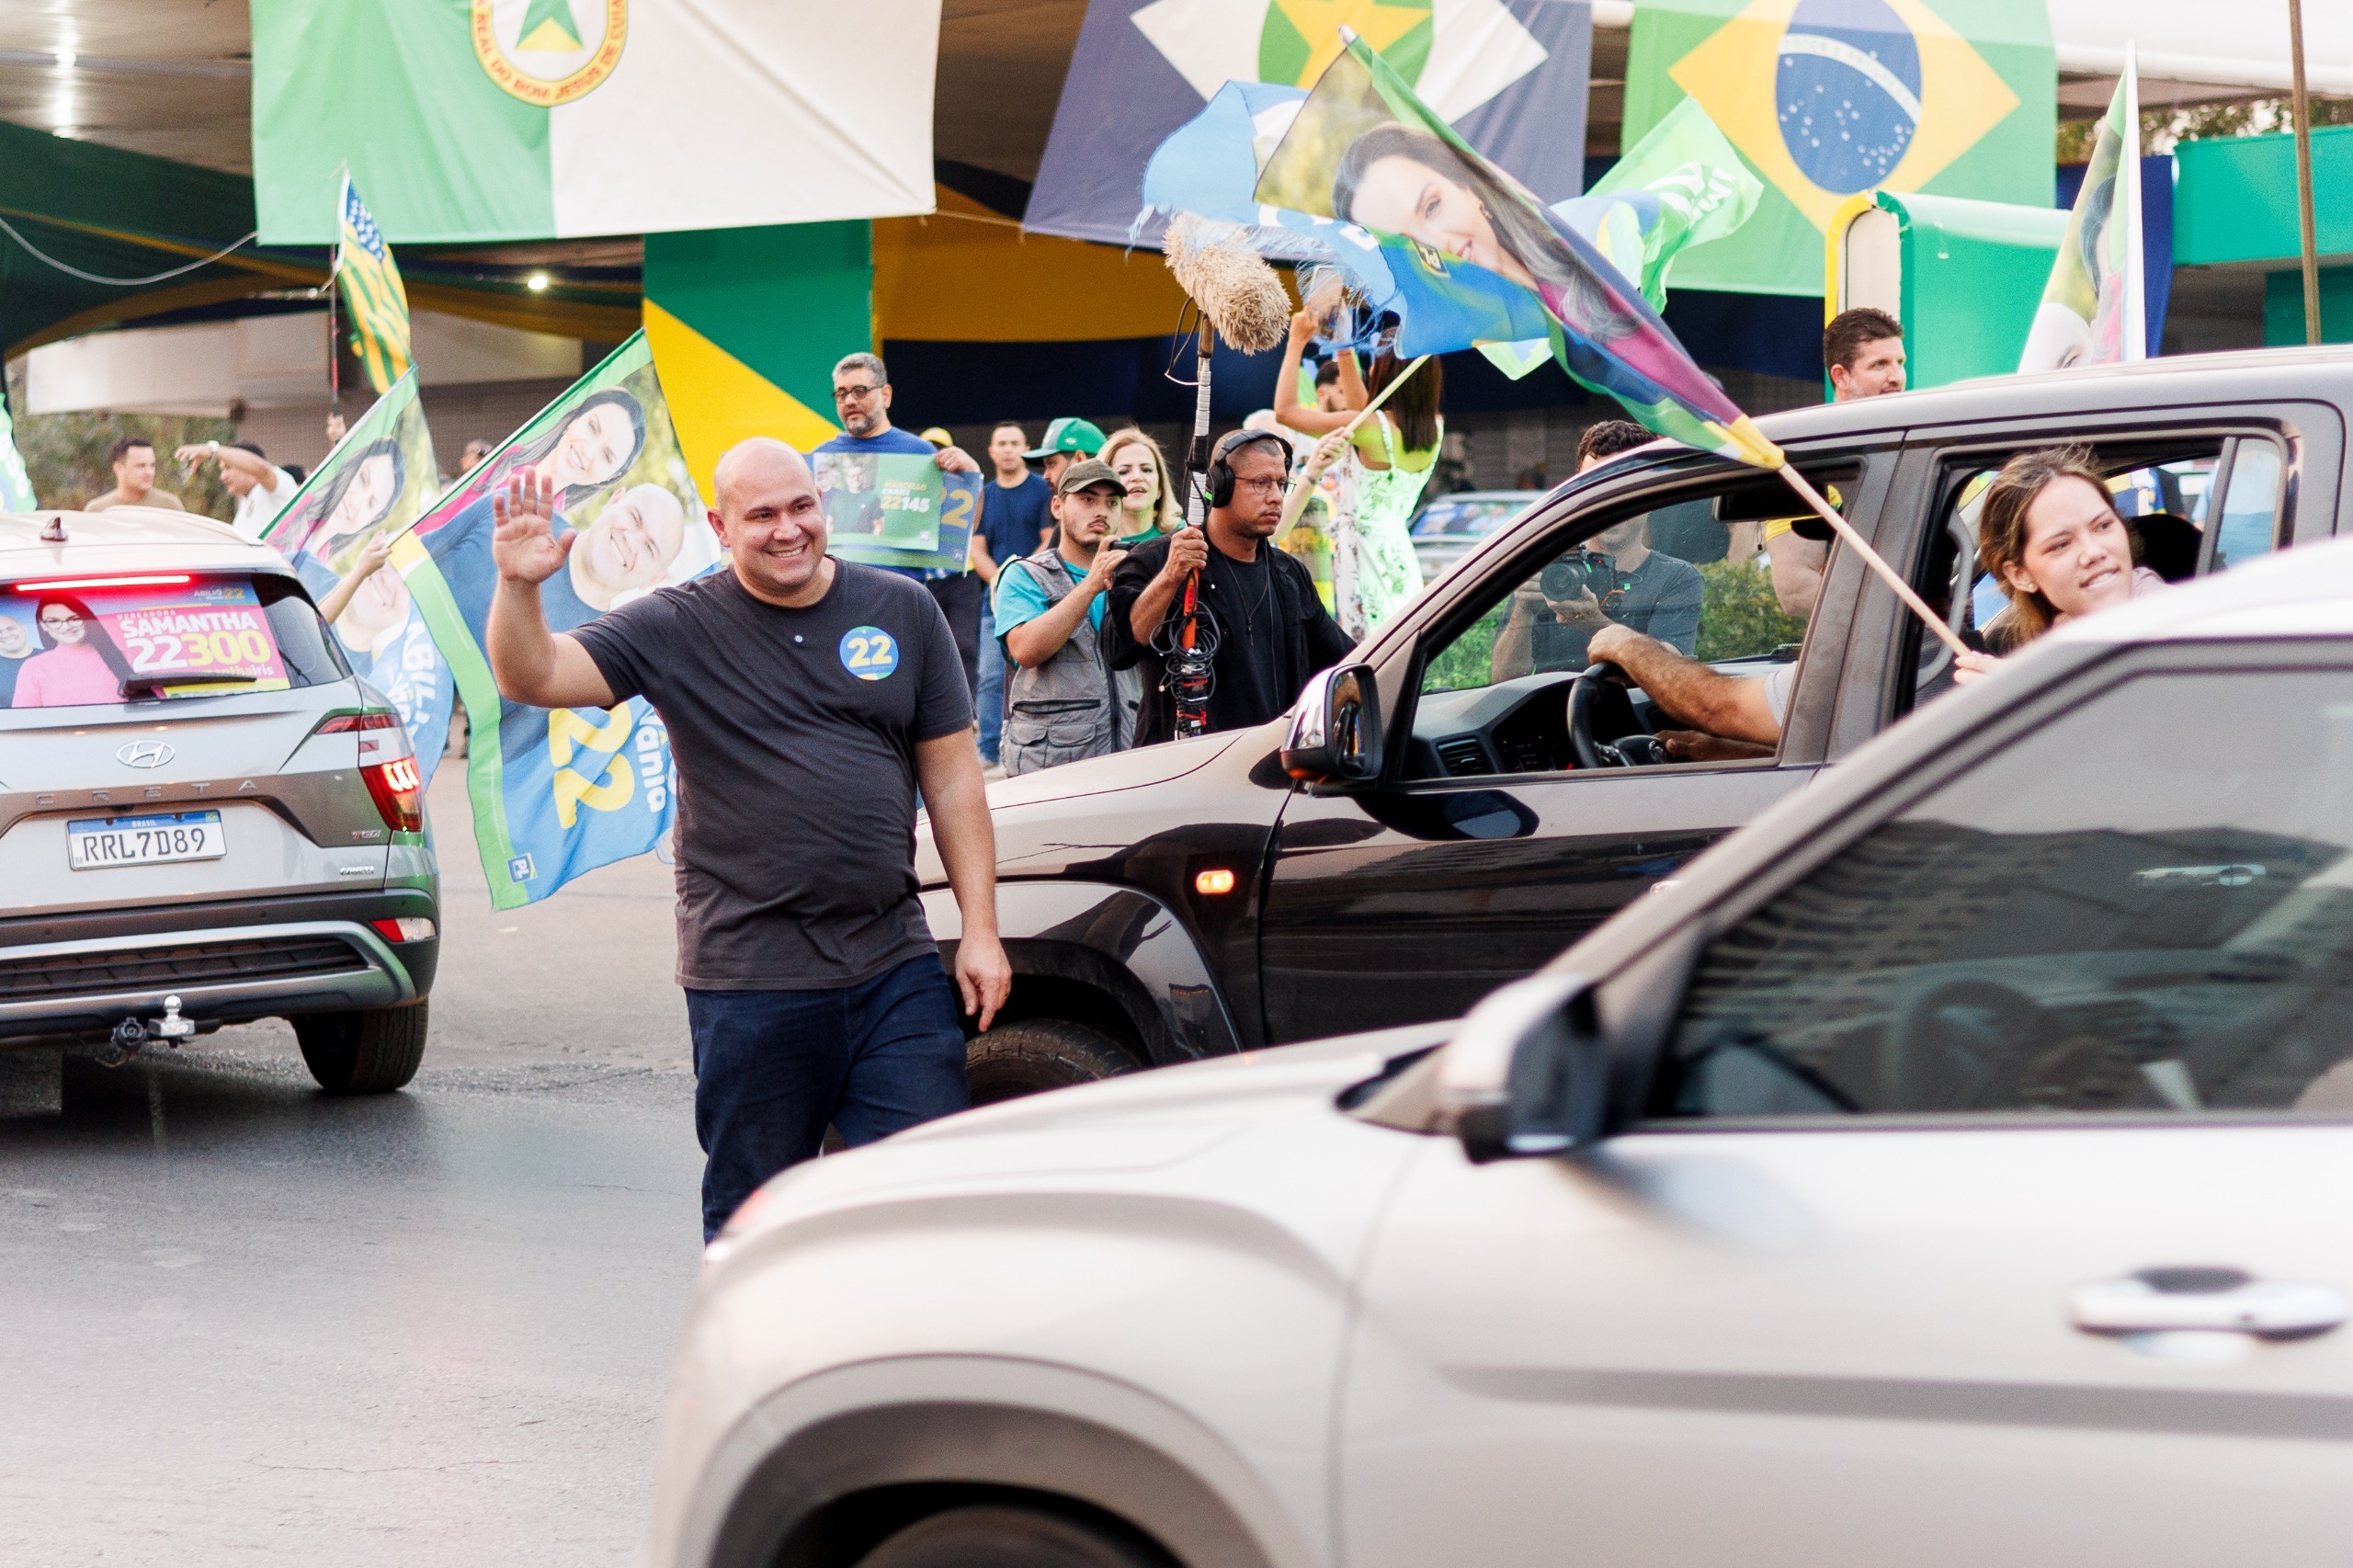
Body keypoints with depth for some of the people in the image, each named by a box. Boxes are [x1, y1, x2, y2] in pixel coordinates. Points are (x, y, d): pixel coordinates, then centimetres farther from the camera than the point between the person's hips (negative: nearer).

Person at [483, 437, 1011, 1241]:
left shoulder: (903, 613, 6)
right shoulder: (679, 627, 0)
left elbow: (953, 780, 8)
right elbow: (533, 678, -10)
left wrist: (981, 931, 3)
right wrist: (520, 588, -31)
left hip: (897, 971, 2)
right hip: (750, 984, -1)